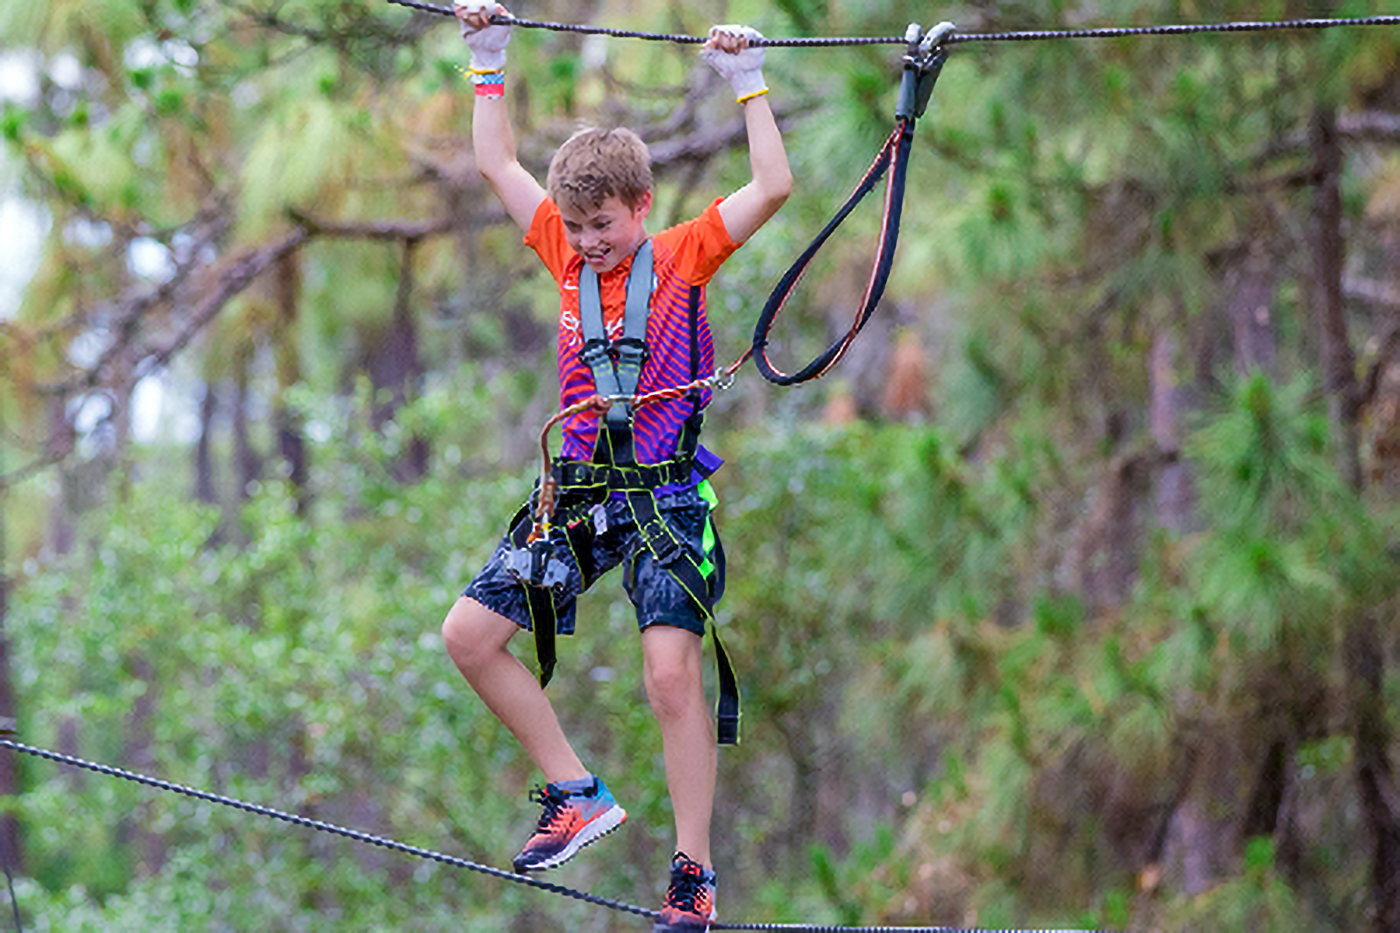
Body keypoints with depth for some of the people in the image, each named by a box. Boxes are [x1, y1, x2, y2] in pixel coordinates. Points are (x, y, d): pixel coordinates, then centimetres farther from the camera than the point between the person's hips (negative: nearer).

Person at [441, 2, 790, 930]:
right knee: (470, 633, -4)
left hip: (665, 495, -5)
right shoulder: (569, 256, 11)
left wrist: (748, 84, -13)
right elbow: (498, 163, 18)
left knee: (673, 669, -18)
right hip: (579, 489, 5)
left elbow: (774, 188, -12)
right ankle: (577, 794, 6)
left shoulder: (683, 257, -1)